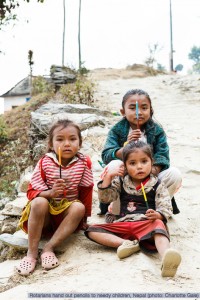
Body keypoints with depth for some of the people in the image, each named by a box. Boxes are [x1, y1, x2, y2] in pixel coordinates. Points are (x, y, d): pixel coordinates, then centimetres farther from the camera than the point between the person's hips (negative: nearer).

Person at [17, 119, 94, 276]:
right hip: (45, 215, -1)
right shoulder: (45, 162, -8)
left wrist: (84, 218, 7)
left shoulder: (84, 163, -6)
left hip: (68, 212, 1)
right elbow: (32, 191, -8)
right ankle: (32, 252, -26)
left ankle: (49, 248, -28)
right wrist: (50, 193, -28)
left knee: (79, 207, -30)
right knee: (39, 202, -33)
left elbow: (86, 192, 2)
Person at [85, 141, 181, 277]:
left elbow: (166, 208, -1)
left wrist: (157, 215, -25)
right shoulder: (120, 182, 14)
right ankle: (128, 243, -33)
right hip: (122, 224, 3)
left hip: (146, 224, -3)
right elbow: (105, 198, 7)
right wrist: (108, 177, -7)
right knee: (92, 230, -16)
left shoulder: (158, 185, 6)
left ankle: (166, 257, -65)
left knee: (158, 224, -37)